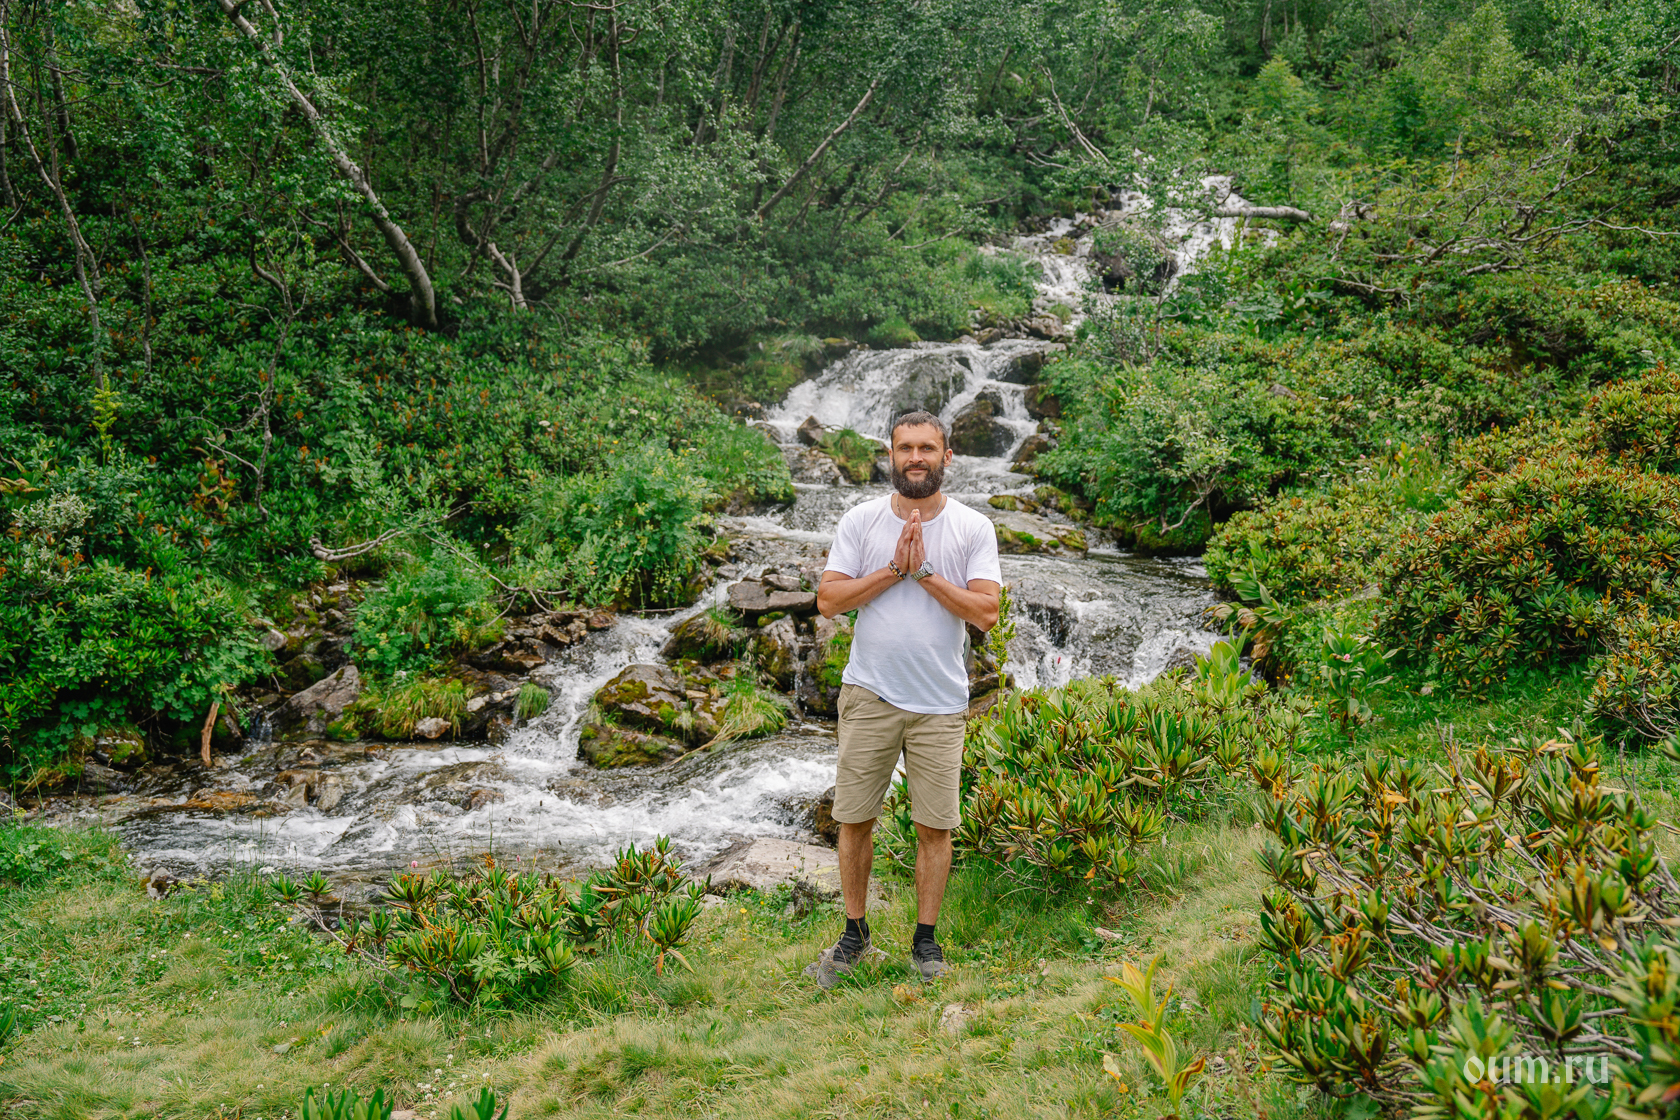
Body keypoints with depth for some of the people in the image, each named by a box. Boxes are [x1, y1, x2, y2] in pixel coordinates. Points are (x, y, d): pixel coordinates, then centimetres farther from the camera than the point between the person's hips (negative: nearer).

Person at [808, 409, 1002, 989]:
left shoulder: (973, 528, -1)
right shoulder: (860, 521, 1)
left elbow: (986, 612, -10)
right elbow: (828, 599, -6)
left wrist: (924, 572, -16)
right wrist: (893, 570, -14)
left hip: (939, 702, 0)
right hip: (869, 695, 1)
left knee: (934, 827, 6)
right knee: (855, 820, 7)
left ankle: (925, 939, 23)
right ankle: (854, 933, 25)